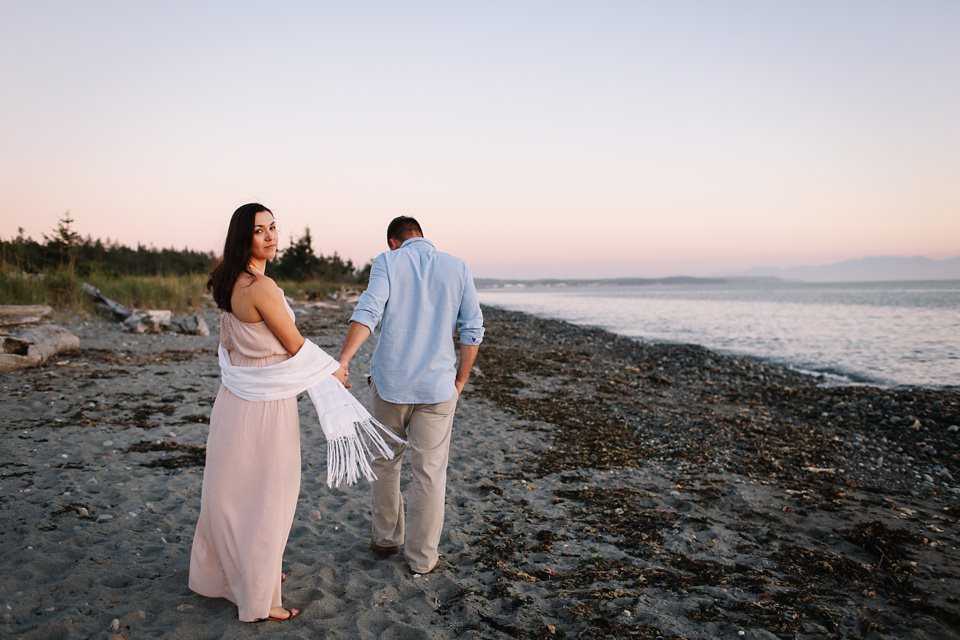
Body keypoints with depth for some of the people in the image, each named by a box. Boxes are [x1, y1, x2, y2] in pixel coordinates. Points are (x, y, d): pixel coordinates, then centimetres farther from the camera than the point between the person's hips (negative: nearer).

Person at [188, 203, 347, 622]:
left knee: (235, 493, 23)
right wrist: (332, 374, 1)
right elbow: (297, 348, -14)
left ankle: (225, 571, 43)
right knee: (263, 498, 5)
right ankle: (258, 599, 21)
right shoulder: (262, 287, -22)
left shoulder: (230, 283, 6)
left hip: (238, 396, 9)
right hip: (265, 404, -9)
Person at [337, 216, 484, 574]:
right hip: (437, 385, 0)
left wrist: (344, 359, -23)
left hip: (390, 382, 0)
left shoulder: (387, 262, 0)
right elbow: (472, 329, 3)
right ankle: (422, 557, 17)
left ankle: (386, 538, 33)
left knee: (385, 463, 19)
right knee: (429, 472, 7)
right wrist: (461, 379, 11)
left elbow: (368, 312, -16)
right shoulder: (457, 268, 5)